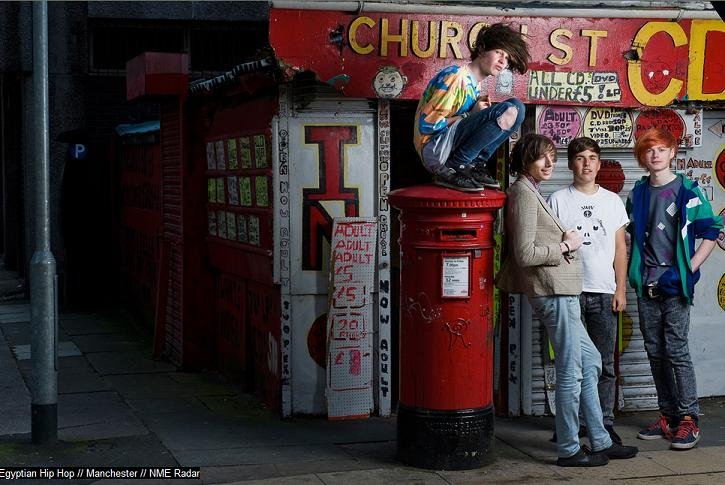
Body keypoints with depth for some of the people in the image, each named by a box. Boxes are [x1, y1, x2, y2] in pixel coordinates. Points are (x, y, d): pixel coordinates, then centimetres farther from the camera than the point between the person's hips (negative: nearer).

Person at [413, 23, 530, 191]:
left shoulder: (476, 85, 17)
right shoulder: (455, 76, -12)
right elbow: (427, 124, -16)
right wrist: (470, 115, -10)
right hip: (434, 150, -9)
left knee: (517, 107, 4)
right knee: (507, 111, -22)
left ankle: (475, 165, -3)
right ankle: (450, 169, -17)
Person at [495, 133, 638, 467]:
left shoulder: (530, 192, 17)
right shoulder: (524, 194, -15)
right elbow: (525, 254, -22)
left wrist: (564, 241, 8)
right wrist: (565, 246, -10)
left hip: (558, 291, 11)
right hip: (553, 291, -11)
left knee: (590, 361, 16)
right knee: (571, 372, -3)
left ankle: (600, 442, 23)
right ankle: (569, 450, 7)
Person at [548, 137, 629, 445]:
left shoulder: (612, 201, 12)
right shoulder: (558, 200, 3)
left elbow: (620, 247, 12)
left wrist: (621, 289, 5)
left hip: (604, 293, 2)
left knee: (604, 365, 4)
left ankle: (605, 425, 10)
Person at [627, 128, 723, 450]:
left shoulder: (687, 191, -3)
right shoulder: (637, 194, 10)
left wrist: (690, 268, -11)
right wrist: (634, 268, 8)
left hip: (675, 285, -5)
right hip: (646, 287, 5)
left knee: (676, 351, -8)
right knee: (656, 353, 8)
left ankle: (688, 420, -3)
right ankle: (668, 416, 18)